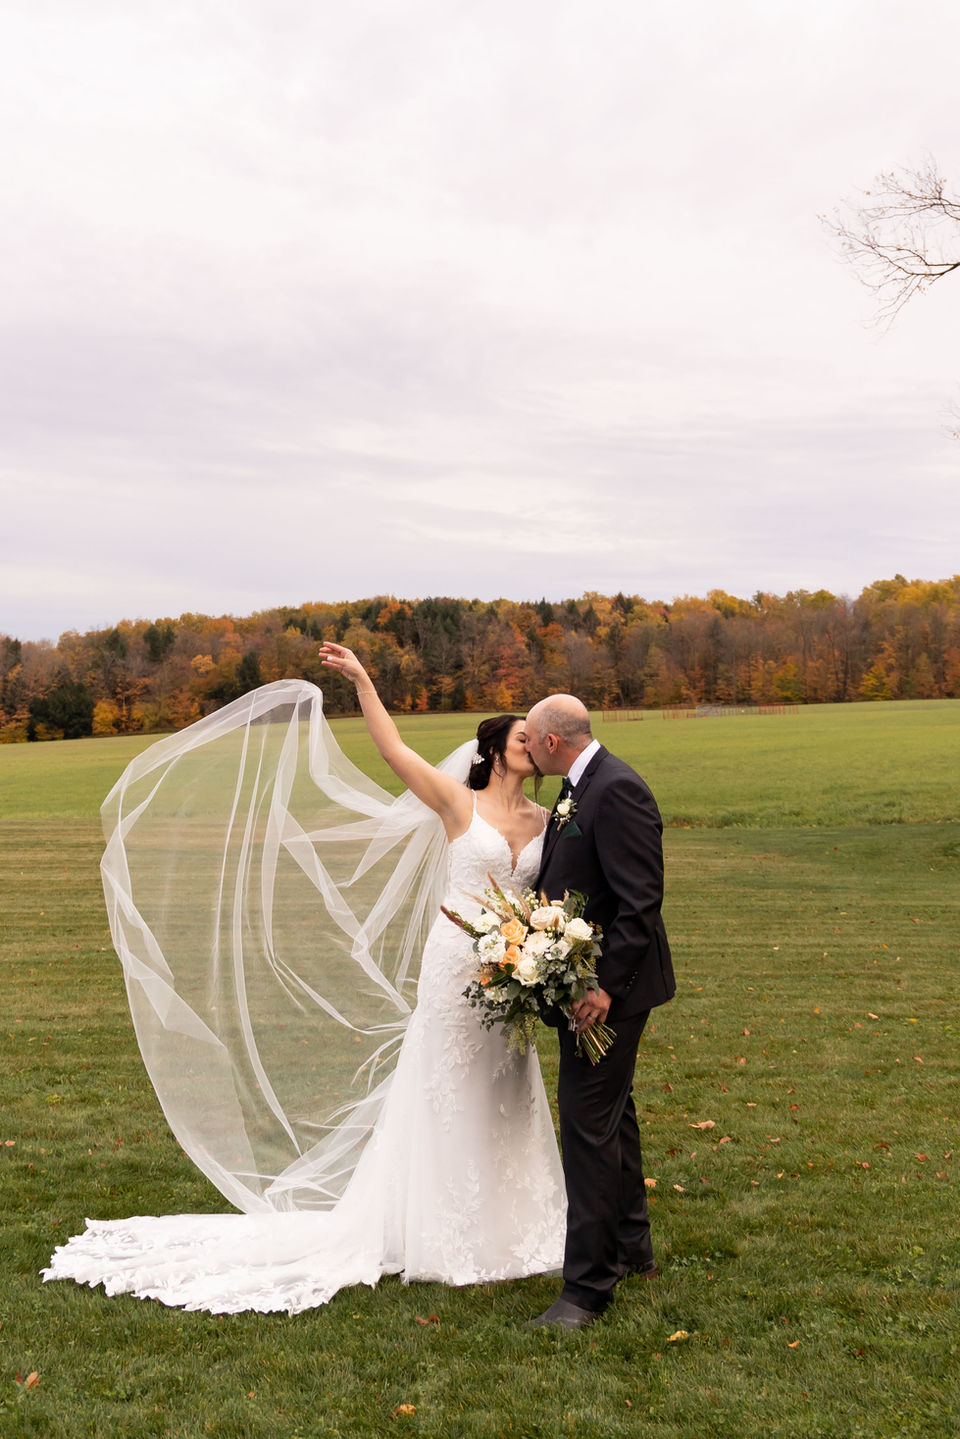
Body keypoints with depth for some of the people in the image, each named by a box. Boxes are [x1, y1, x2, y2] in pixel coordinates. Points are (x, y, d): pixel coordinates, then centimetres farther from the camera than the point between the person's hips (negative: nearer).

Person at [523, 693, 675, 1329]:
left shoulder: (616, 791, -21)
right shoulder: (581, 787, 10)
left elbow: (640, 901, -25)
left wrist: (605, 985, -26)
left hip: (608, 988, -11)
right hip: (587, 979, 11)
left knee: (589, 1122, -5)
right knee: (612, 1114, 21)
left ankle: (589, 1286, 6)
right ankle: (631, 1247, 38)